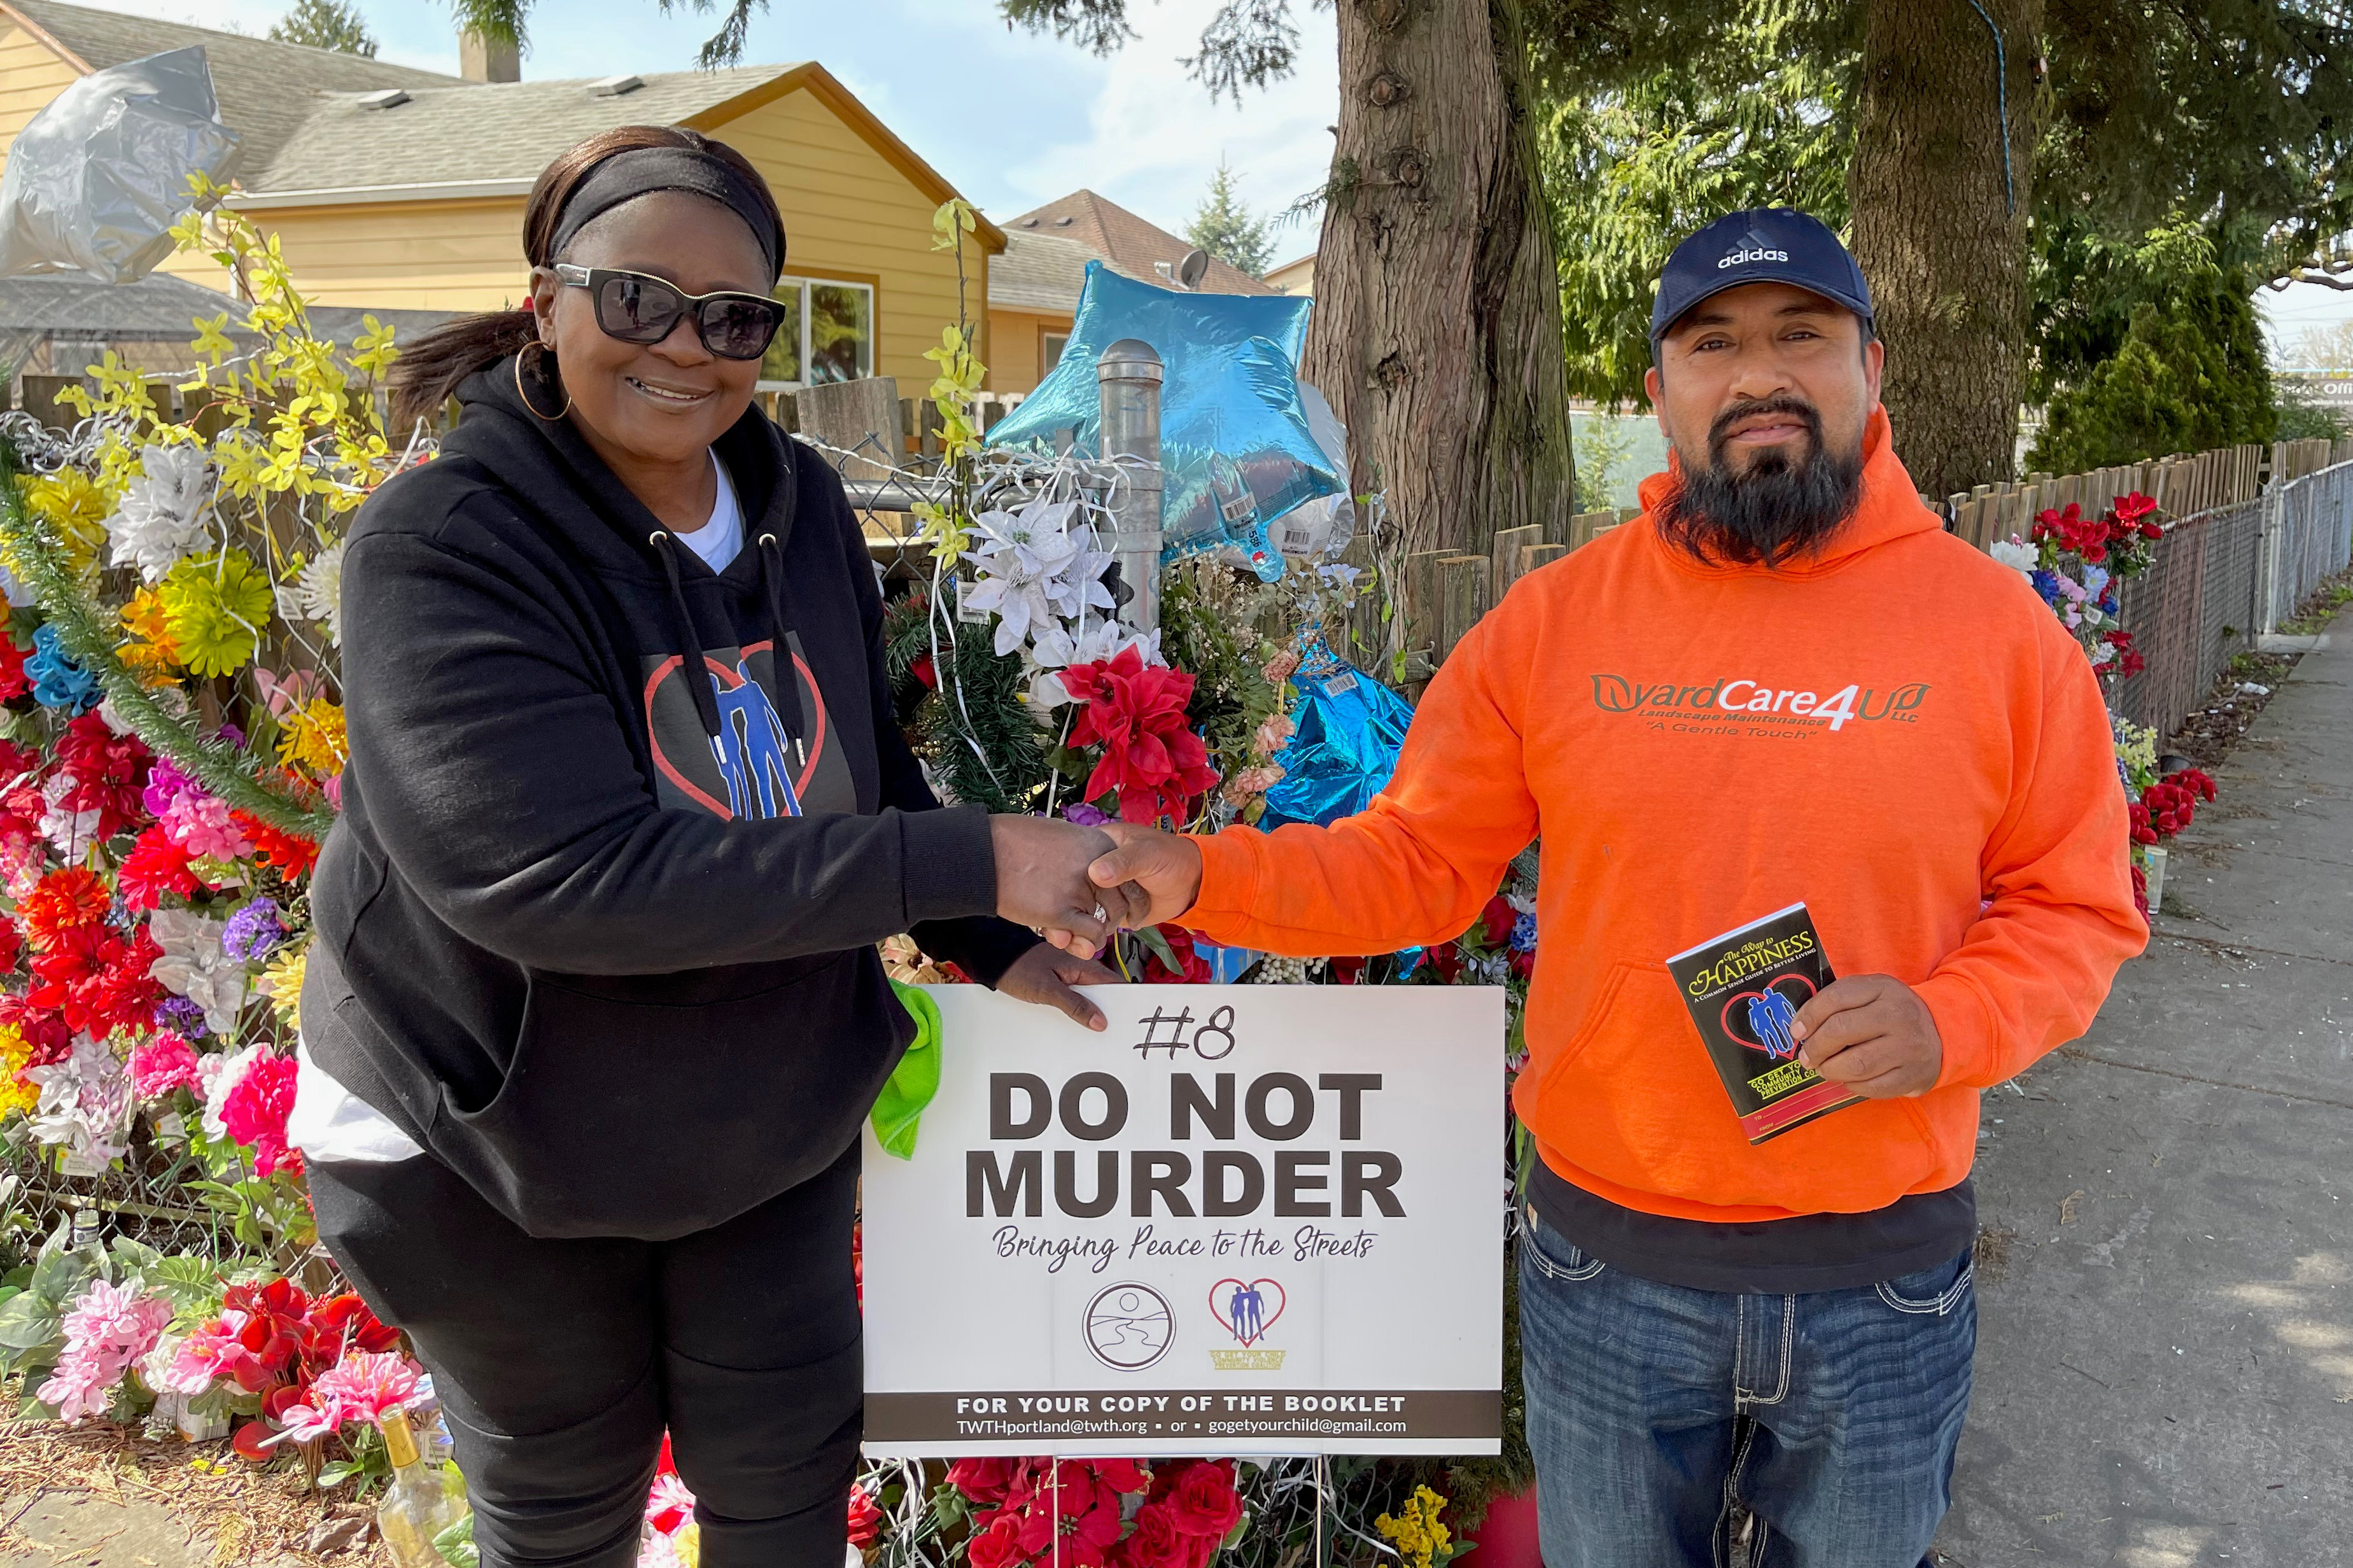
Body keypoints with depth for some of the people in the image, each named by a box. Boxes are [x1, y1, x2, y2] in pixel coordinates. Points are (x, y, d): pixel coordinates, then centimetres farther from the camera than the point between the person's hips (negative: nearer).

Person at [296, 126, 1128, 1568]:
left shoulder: (800, 506, -6)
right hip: (491, 1134, -4)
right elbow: (557, 876, -36)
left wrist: (996, 946, -2)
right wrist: (970, 866, -36)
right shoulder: (445, 545, -25)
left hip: (774, 1107, 5)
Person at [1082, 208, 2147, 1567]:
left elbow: (2077, 907, 1)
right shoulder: (1555, 619, -5)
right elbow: (1414, 864, 0)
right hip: (1612, 1262, 0)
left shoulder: (1997, 625, -6)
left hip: (1887, 1278, 0)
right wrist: (1201, 877, -15)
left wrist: (1949, 1021, -19)